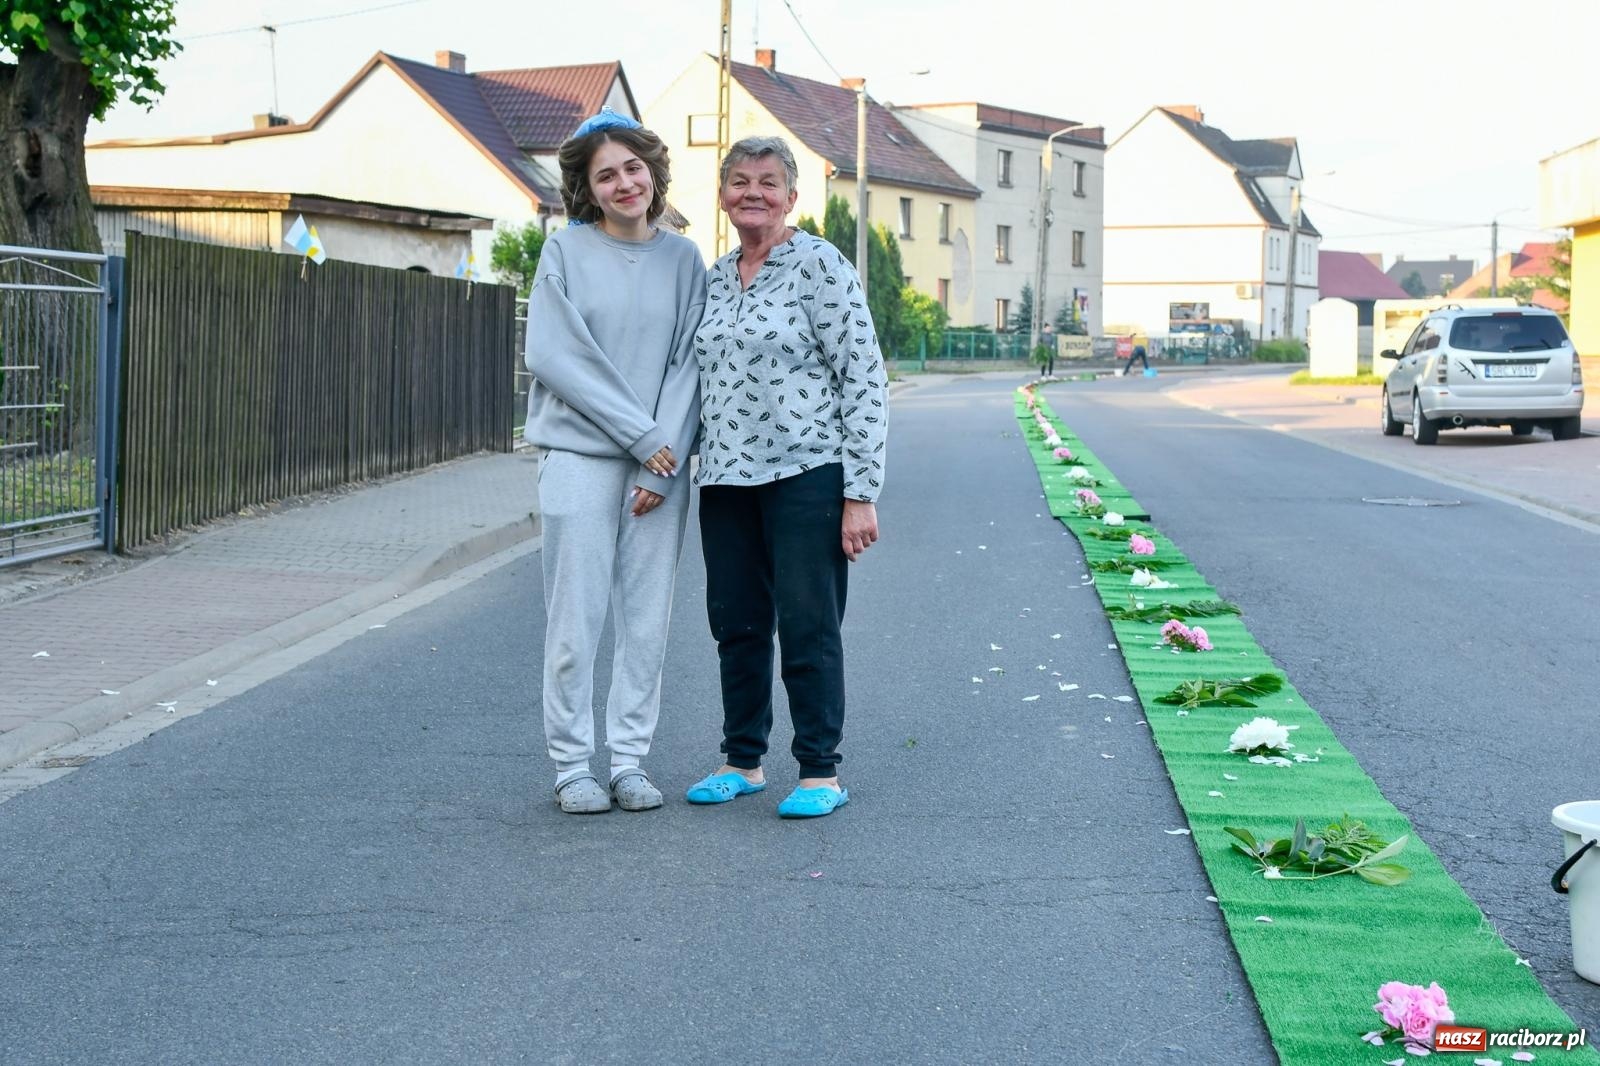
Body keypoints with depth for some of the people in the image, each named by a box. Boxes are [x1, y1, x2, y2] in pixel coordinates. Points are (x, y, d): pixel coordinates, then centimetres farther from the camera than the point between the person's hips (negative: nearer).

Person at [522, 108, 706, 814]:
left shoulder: (683, 259, 7)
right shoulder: (566, 252, 0)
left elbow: (689, 364, 4)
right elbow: (553, 355, -8)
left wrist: (667, 454, -8)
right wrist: (642, 437, -11)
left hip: (662, 464, 3)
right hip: (580, 458, -2)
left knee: (646, 622, 5)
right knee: (576, 621, -1)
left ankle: (629, 759, 14)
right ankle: (571, 765, 9)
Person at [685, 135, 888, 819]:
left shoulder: (820, 266, -6)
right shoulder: (715, 277, 13)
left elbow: (866, 380, -9)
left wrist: (861, 493, -14)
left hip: (805, 473, -6)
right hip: (726, 479, 6)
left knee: (807, 626, -2)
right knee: (735, 625, 10)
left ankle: (821, 773, 8)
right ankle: (743, 762, 23)